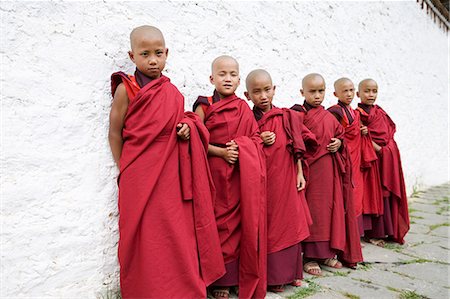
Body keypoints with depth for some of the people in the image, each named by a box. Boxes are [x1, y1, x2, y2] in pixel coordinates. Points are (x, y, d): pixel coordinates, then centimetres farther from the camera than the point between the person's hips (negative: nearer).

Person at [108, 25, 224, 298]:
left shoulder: (172, 92, 9)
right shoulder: (126, 88, -4)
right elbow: (115, 133, -1)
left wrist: (188, 129, -3)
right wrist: (124, 171, -2)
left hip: (172, 175, 5)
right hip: (140, 178, -4)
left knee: (178, 236, 12)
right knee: (147, 241, 4)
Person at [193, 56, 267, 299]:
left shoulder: (244, 108, 9)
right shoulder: (204, 106, 0)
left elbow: (256, 137, 9)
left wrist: (241, 148, -10)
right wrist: (221, 152, -15)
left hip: (243, 174, 3)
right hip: (216, 172, -2)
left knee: (245, 223, 5)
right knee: (221, 224, 5)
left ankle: (248, 279, 23)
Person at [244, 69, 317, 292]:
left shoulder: (287, 117, 3)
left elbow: (297, 148, 5)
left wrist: (300, 173, 1)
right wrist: (259, 141, -14)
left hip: (286, 180, 2)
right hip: (261, 181, -1)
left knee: (289, 223, 10)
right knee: (266, 226, 4)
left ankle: (290, 272, 26)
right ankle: (272, 276, 18)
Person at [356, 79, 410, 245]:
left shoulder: (379, 111, 15)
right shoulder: (359, 113, -6)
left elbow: (390, 130, 18)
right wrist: (377, 148, -19)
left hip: (387, 157, 7)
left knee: (388, 192, 9)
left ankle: (388, 230, 20)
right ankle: (374, 233, 8)